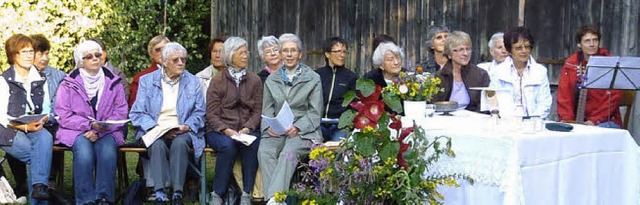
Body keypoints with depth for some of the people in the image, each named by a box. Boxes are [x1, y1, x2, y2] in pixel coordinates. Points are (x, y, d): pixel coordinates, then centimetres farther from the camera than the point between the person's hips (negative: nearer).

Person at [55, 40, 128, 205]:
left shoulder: (113, 82, 10)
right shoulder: (69, 84, 6)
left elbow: (121, 112, 5)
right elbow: (64, 115, -1)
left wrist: (100, 130, -12)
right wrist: (90, 125, -16)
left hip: (107, 132, 1)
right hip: (76, 131, -1)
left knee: (107, 151, -33)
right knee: (84, 152, -34)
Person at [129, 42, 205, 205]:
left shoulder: (193, 82, 12)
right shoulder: (147, 80, 8)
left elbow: (199, 113, 9)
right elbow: (137, 113, 1)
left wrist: (186, 127, -11)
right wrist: (156, 128, -15)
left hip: (182, 132, 1)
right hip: (154, 132, 0)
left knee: (180, 143, -33)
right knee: (158, 144, -34)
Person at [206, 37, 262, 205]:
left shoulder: (255, 81, 11)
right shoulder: (218, 80, 4)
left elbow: (257, 111, 6)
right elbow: (212, 114, -1)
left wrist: (247, 128, -13)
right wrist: (226, 130, -18)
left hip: (247, 130, 2)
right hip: (219, 130, -1)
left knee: (252, 144, -32)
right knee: (228, 145, -34)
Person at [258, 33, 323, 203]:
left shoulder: (313, 79, 7)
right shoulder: (271, 80, 18)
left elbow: (315, 112, 2)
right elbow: (267, 109, 14)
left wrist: (297, 128, -14)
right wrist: (269, 126, -8)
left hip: (303, 131, -3)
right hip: (276, 131, 3)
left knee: (288, 153, -35)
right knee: (264, 151, -30)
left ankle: (274, 198, -43)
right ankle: (273, 199, -37)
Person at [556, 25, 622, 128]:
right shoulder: (570, 64, 9)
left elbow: (614, 96, -6)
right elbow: (564, 94, 6)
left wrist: (595, 120, -14)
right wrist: (566, 119, -9)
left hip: (605, 121, -3)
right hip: (577, 122, 3)